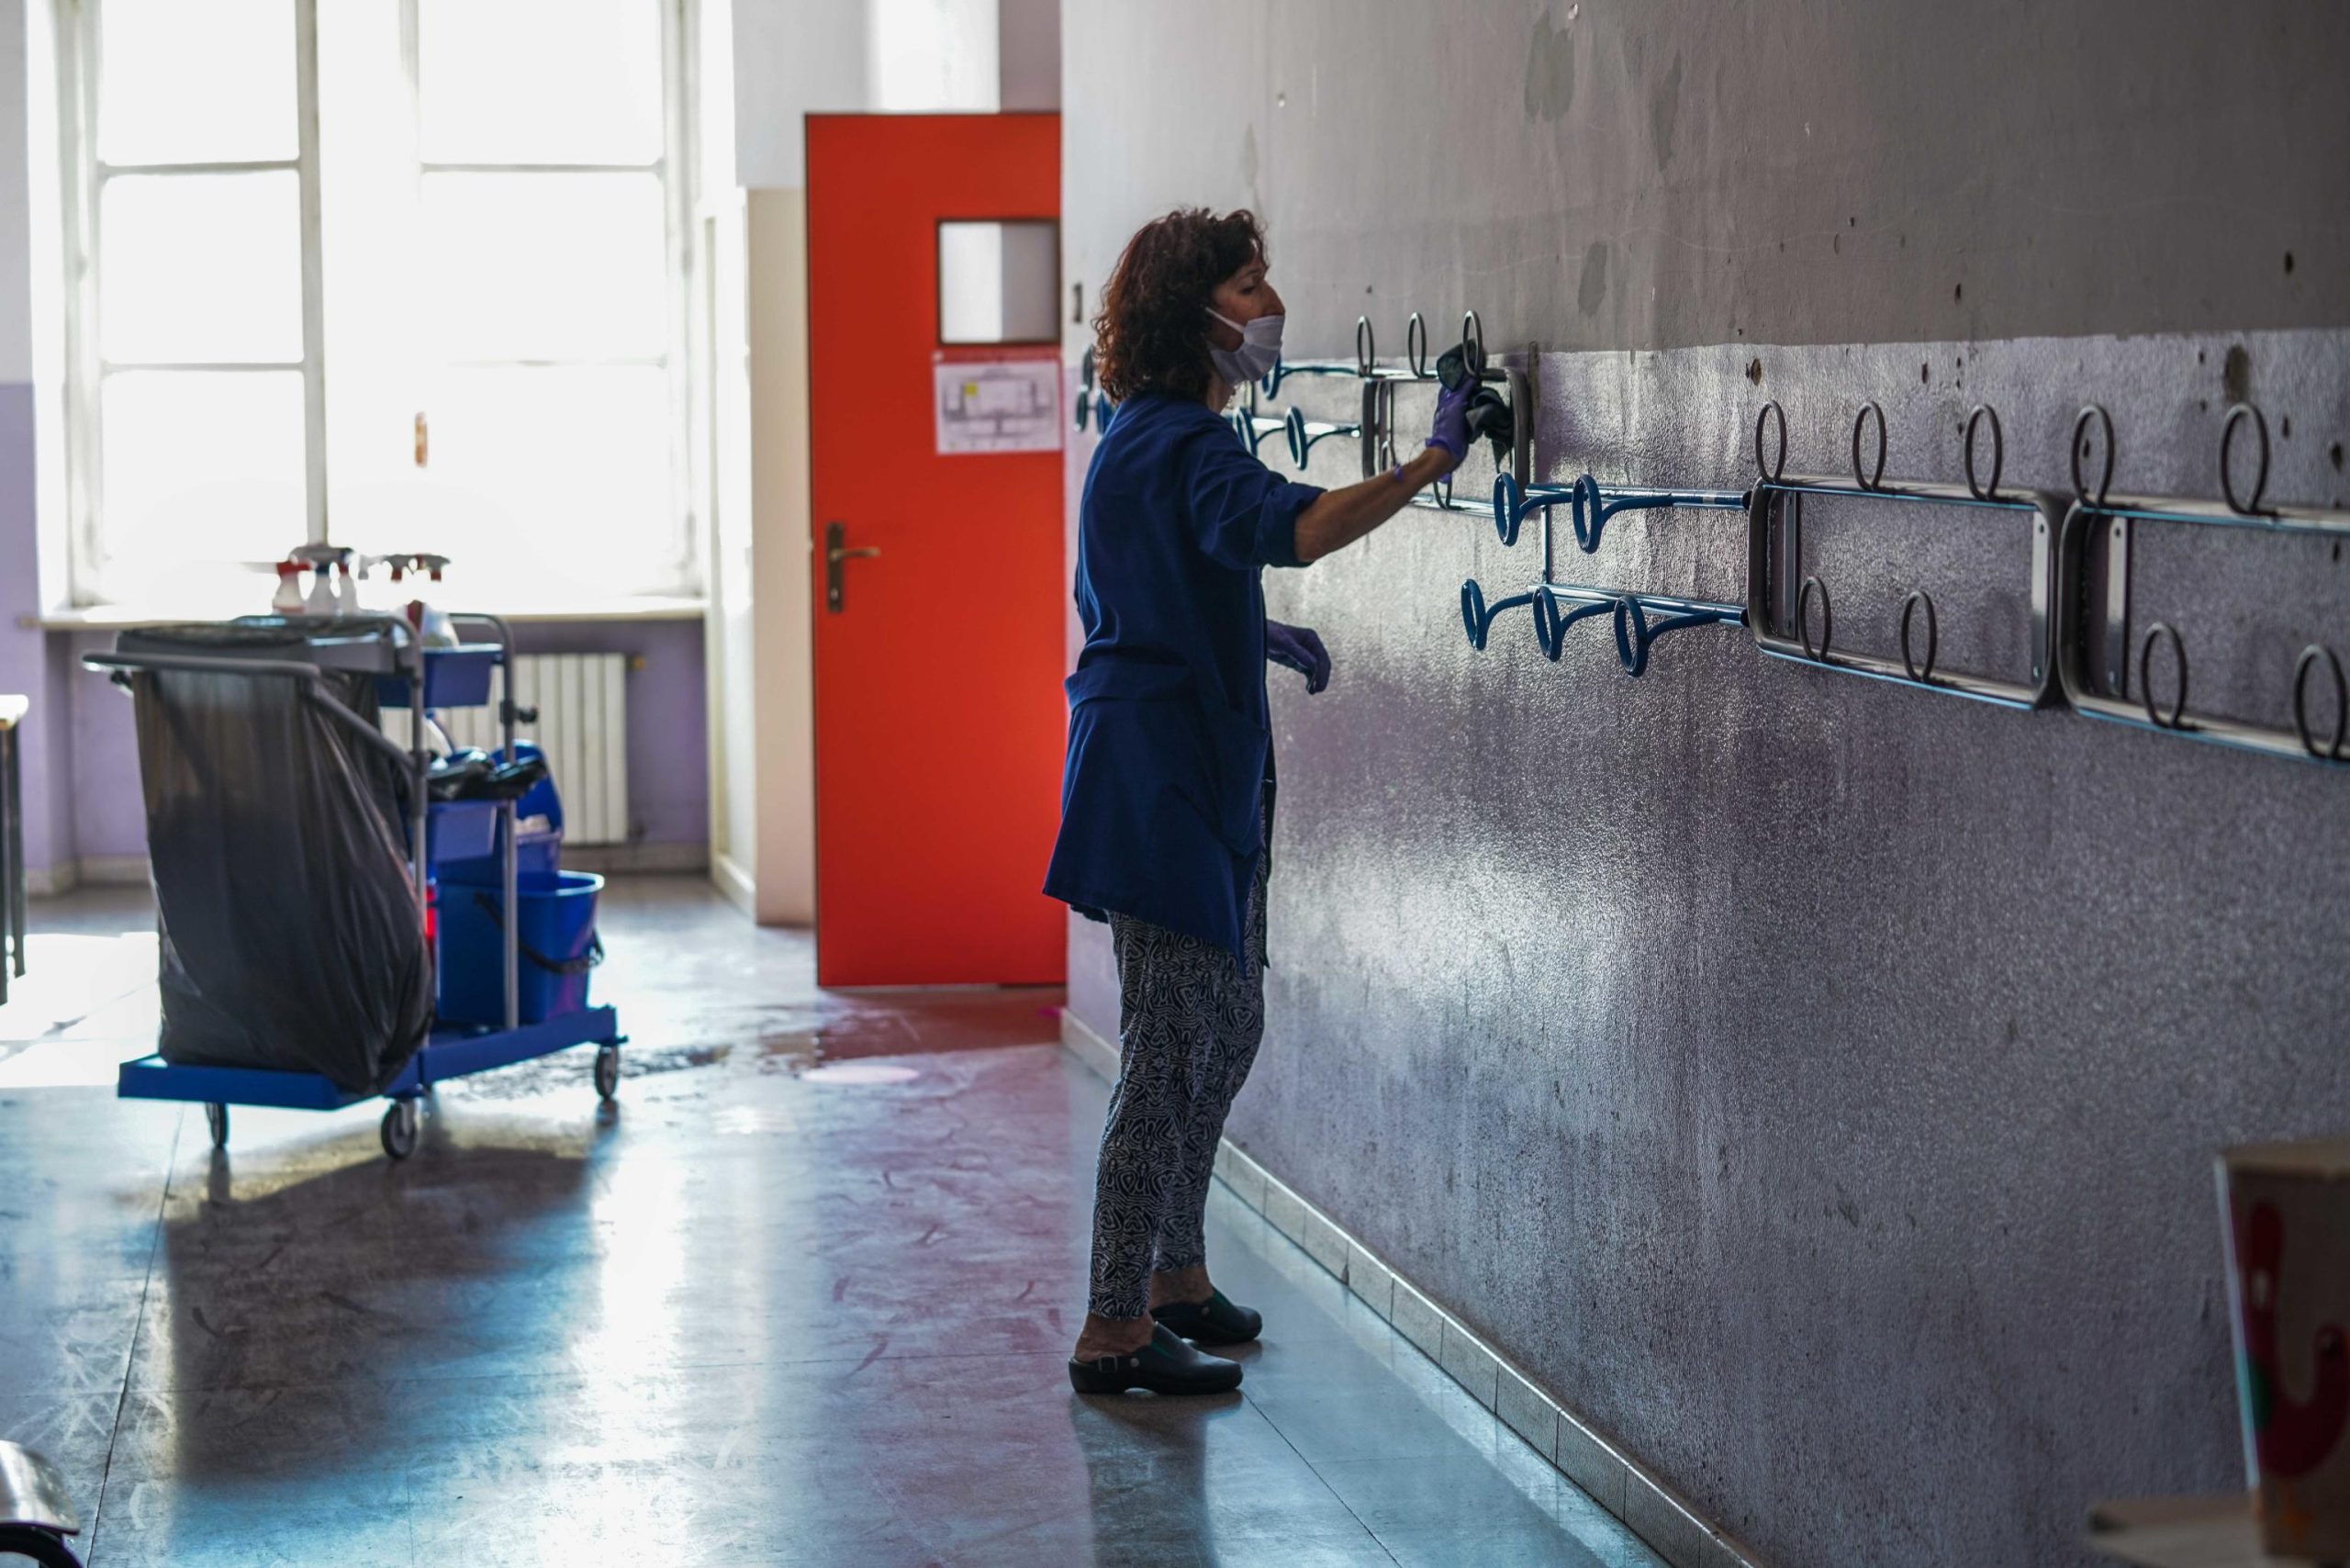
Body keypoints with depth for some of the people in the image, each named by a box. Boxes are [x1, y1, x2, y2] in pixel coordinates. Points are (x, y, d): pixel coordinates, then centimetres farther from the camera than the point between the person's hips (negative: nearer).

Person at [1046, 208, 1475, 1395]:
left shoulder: (1152, 437, 15)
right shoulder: (1180, 444, -18)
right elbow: (1290, 527, -38)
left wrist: (1251, 634, 18)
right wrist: (1430, 463, -37)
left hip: (1196, 769, 11)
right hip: (1159, 772, -11)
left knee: (1226, 1027, 19)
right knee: (1172, 1051, -7)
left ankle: (1171, 1271, 31)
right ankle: (1112, 1331, -1)